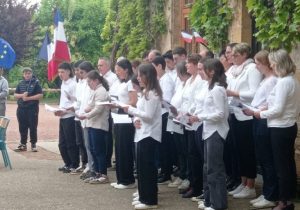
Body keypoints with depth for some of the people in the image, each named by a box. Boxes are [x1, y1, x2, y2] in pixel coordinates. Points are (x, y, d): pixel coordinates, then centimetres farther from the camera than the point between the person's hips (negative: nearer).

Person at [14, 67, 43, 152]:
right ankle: (23, 144, 14)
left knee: (33, 127, -1)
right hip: (21, 108, 4)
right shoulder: (20, 83, 11)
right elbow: (15, 95, 10)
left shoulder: (36, 83, -2)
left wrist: (28, 98, -15)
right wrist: (22, 95, -11)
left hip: (32, 108, -4)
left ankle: (33, 144, 7)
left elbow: (40, 95, -9)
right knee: (22, 127, 7)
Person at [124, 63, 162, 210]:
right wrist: (136, 119, -3)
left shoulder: (152, 93, -15)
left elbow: (149, 115, -20)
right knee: (141, 166, 13)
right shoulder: (145, 92, 16)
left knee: (148, 167, -5)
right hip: (142, 133, 10)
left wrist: (130, 110, -14)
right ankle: (143, 196, 21)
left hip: (149, 135, -10)